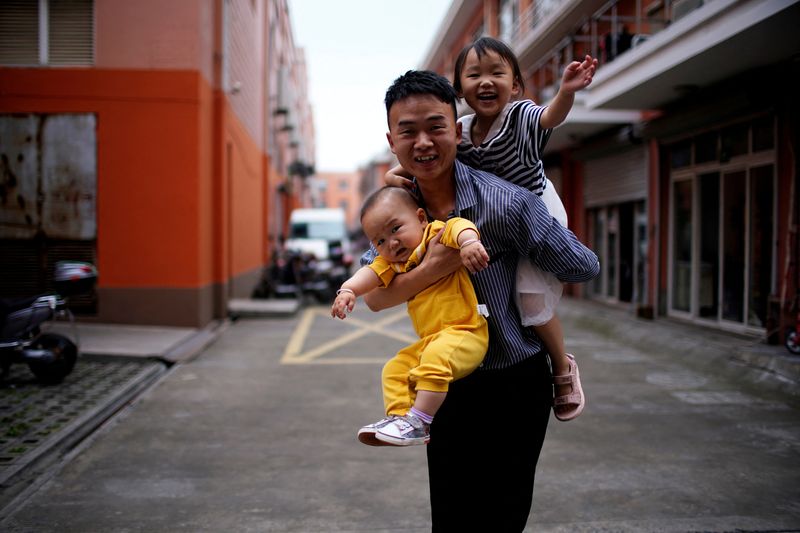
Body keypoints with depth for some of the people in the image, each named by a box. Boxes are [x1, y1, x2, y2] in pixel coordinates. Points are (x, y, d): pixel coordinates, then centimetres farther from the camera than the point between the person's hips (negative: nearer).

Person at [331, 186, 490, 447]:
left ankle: (418, 423, -27)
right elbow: (372, 273, -3)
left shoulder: (438, 233, -8)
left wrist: (469, 242, -50)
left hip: (465, 333, -9)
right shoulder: (393, 263, 14)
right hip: (429, 341, 9)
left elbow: (460, 227, -28)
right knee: (394, 369, 7)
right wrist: (348, 289, -23)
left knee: (436, 356, -32)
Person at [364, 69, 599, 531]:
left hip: (514, 388, -5)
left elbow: (586, 268, -15)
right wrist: (431, 270, -26)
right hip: (448, 385, 5)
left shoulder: (507, 203, -23)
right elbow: (375, 297, -10)